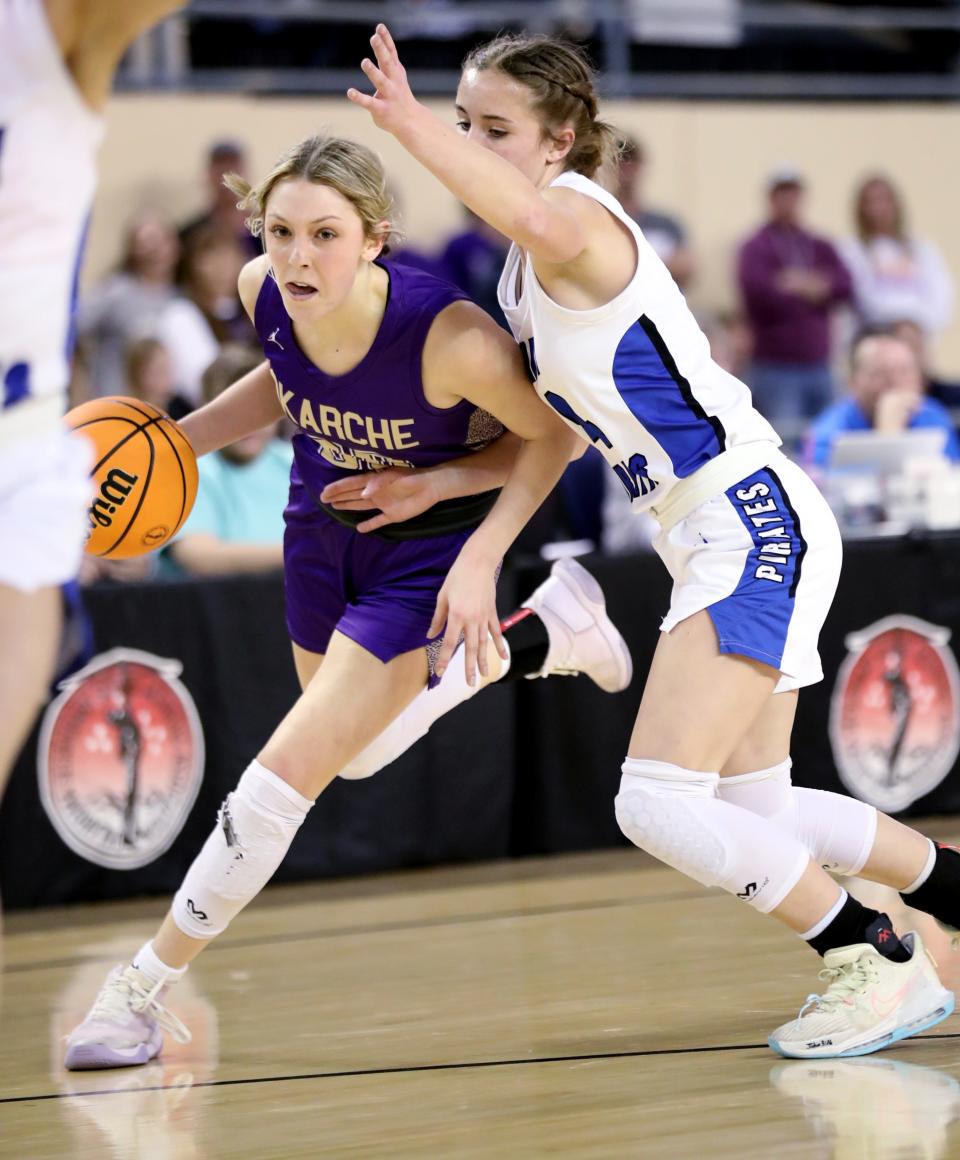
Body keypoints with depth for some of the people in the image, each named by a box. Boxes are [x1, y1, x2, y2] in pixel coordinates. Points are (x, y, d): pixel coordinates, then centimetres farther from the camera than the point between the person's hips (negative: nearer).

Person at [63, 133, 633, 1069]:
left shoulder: (448, 336, -38)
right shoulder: (263, 293, -22)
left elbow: (553, 433, -20)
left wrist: (480, 556, -30)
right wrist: (179, 438, -8)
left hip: (425, 551, -6)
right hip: (323, 530, 6)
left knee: (289, 769, -11)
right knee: (362, 754, 26)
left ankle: (148, 983, 5)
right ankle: (538, 634, 44)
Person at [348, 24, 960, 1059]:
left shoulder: (578, 217, -15)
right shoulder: (525, 273, 15)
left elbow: (537, 217, -43)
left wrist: (410, 125, -44)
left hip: (753, 520, -11)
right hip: (717, 538, 11)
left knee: (658, 802, -16)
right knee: (748, 808, 19)